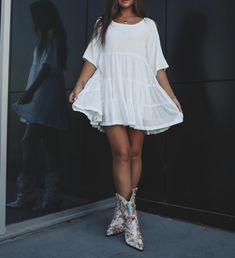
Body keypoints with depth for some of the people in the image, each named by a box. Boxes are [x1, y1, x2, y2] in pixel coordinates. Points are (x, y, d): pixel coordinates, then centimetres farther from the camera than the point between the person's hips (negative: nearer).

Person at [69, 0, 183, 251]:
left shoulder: (148, 25, 16)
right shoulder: (103, 24, 18)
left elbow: (157, 65, 11)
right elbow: (92, 59, 8)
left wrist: (171, 96, 4)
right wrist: (79, 85, -6)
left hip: (139, 93, 1)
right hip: (112, 94, -1)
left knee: (135, 153, 0)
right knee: (121, 153, -11)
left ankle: (122, 211, 16)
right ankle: (130, 217, -3)